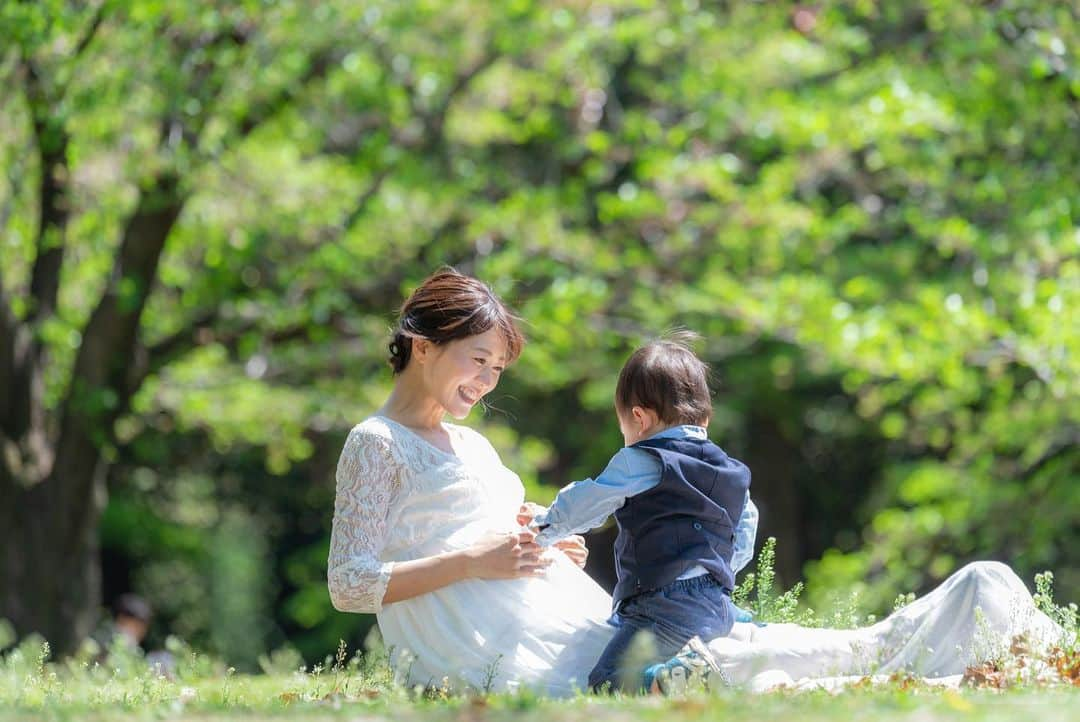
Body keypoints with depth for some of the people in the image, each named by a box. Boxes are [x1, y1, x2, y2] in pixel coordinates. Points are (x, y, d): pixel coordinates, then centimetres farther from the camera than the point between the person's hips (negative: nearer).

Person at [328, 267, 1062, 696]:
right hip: (514, 661, -8)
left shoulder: (471, 445, 27)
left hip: (587, 624, 8)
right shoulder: (377, 445, 0)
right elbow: (350, 583, -9)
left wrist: (554, 550, 10)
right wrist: (472, 561, -15)